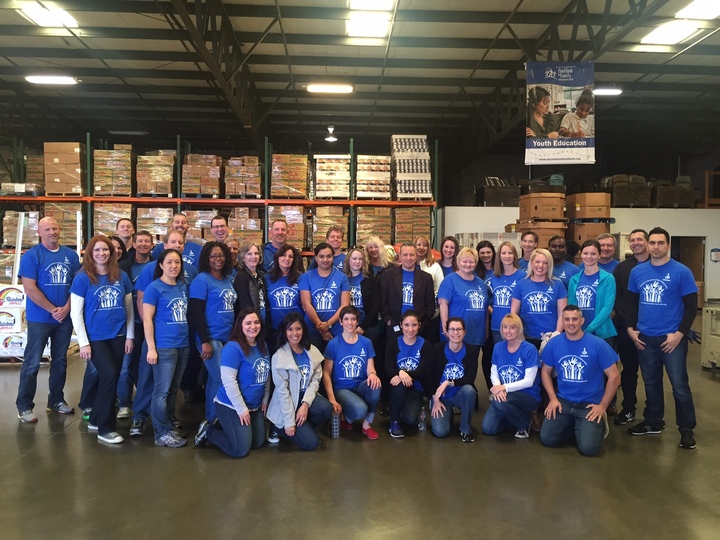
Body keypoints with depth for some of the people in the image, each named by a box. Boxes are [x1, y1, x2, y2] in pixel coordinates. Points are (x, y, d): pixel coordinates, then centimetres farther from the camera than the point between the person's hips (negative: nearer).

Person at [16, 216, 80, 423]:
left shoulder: (71, 255, 6)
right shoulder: (31, 255, -6)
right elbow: (29, 288, -13)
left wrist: (66, 308, -8)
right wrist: (53, 310, -14)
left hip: (65, 317, 4)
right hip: (40, 318, -4)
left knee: (60, 360, 13)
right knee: (32, 362, 1)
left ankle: (56, 400, 26)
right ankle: (24, 406, 10)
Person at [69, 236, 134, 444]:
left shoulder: (121, 276, 5)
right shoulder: (82, 278, -6)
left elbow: (129, 307, 11)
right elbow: (76, 313, -6)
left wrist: (130, 335, 6)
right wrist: (83, 342, -11)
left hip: (118, 336, 4)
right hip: (95, 337, -4)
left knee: (111, 379, 8)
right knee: (109, 376, -14)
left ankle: (95, 420, 28)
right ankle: (105, 428, 1)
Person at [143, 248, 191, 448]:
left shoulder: (184, 286, 10)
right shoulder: (154, 288, -8)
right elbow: (147, 319, -10)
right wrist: (151, 348, -14)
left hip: (184, 345, 6)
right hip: (164, 347, -6)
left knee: (174, 389, 15)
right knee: (162, 390, 0)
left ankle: (168, 423, 27)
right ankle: (162, 433, 9)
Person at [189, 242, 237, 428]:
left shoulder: (228, 280, 11)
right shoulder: (202, 280, -11)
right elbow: (196, 312, -15)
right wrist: (205, 341, -18)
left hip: (228, 338, 7)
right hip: (211, 338, -7)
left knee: (215, 378, 14)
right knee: (220, 379, -5)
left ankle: (212, 419, 24)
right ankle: (213, 421, 9)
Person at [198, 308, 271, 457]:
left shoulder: (263, 346, 3)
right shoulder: (233, 348, -22)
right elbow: (229, 382, -24)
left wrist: (265, 400, 7)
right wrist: (242, 409, -21)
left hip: (255, 406, 8)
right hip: (232, 406, -8)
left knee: (258, 443, 12)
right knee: (241, 450, -7)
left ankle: (224, 427, 30)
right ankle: (209, 431, 16)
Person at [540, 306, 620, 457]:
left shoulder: (597, 344, -11)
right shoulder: (553, 343, -2)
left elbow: (614, 376, -6)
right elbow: (546, 372, 10)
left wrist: (603, 406, -8)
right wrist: (553, 398, -1)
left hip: (590, 404, -2)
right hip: (563, 401, 3)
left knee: (588, 448, -18)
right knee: (547, 438, -13)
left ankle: (598, 424, 15)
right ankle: (572, 425, 16)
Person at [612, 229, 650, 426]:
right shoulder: (621, 268, 6)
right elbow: (616, 298, 3)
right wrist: (629, 322, -7)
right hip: (626, 328, 1)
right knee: (629, 369, 9)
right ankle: (628, 409, 19)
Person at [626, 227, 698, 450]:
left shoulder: (681, 272, -7)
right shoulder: (637, 272, 4)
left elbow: (691, 306, -7)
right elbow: (631, 303, 13)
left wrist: (679, 334, -13)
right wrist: (630, 328, 3)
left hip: (672, 338, -4)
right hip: (644, 338, 4)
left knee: (679, 385, 0)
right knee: (651, 383, 15)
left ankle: (687, 429, 15)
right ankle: (653, 423, 29)